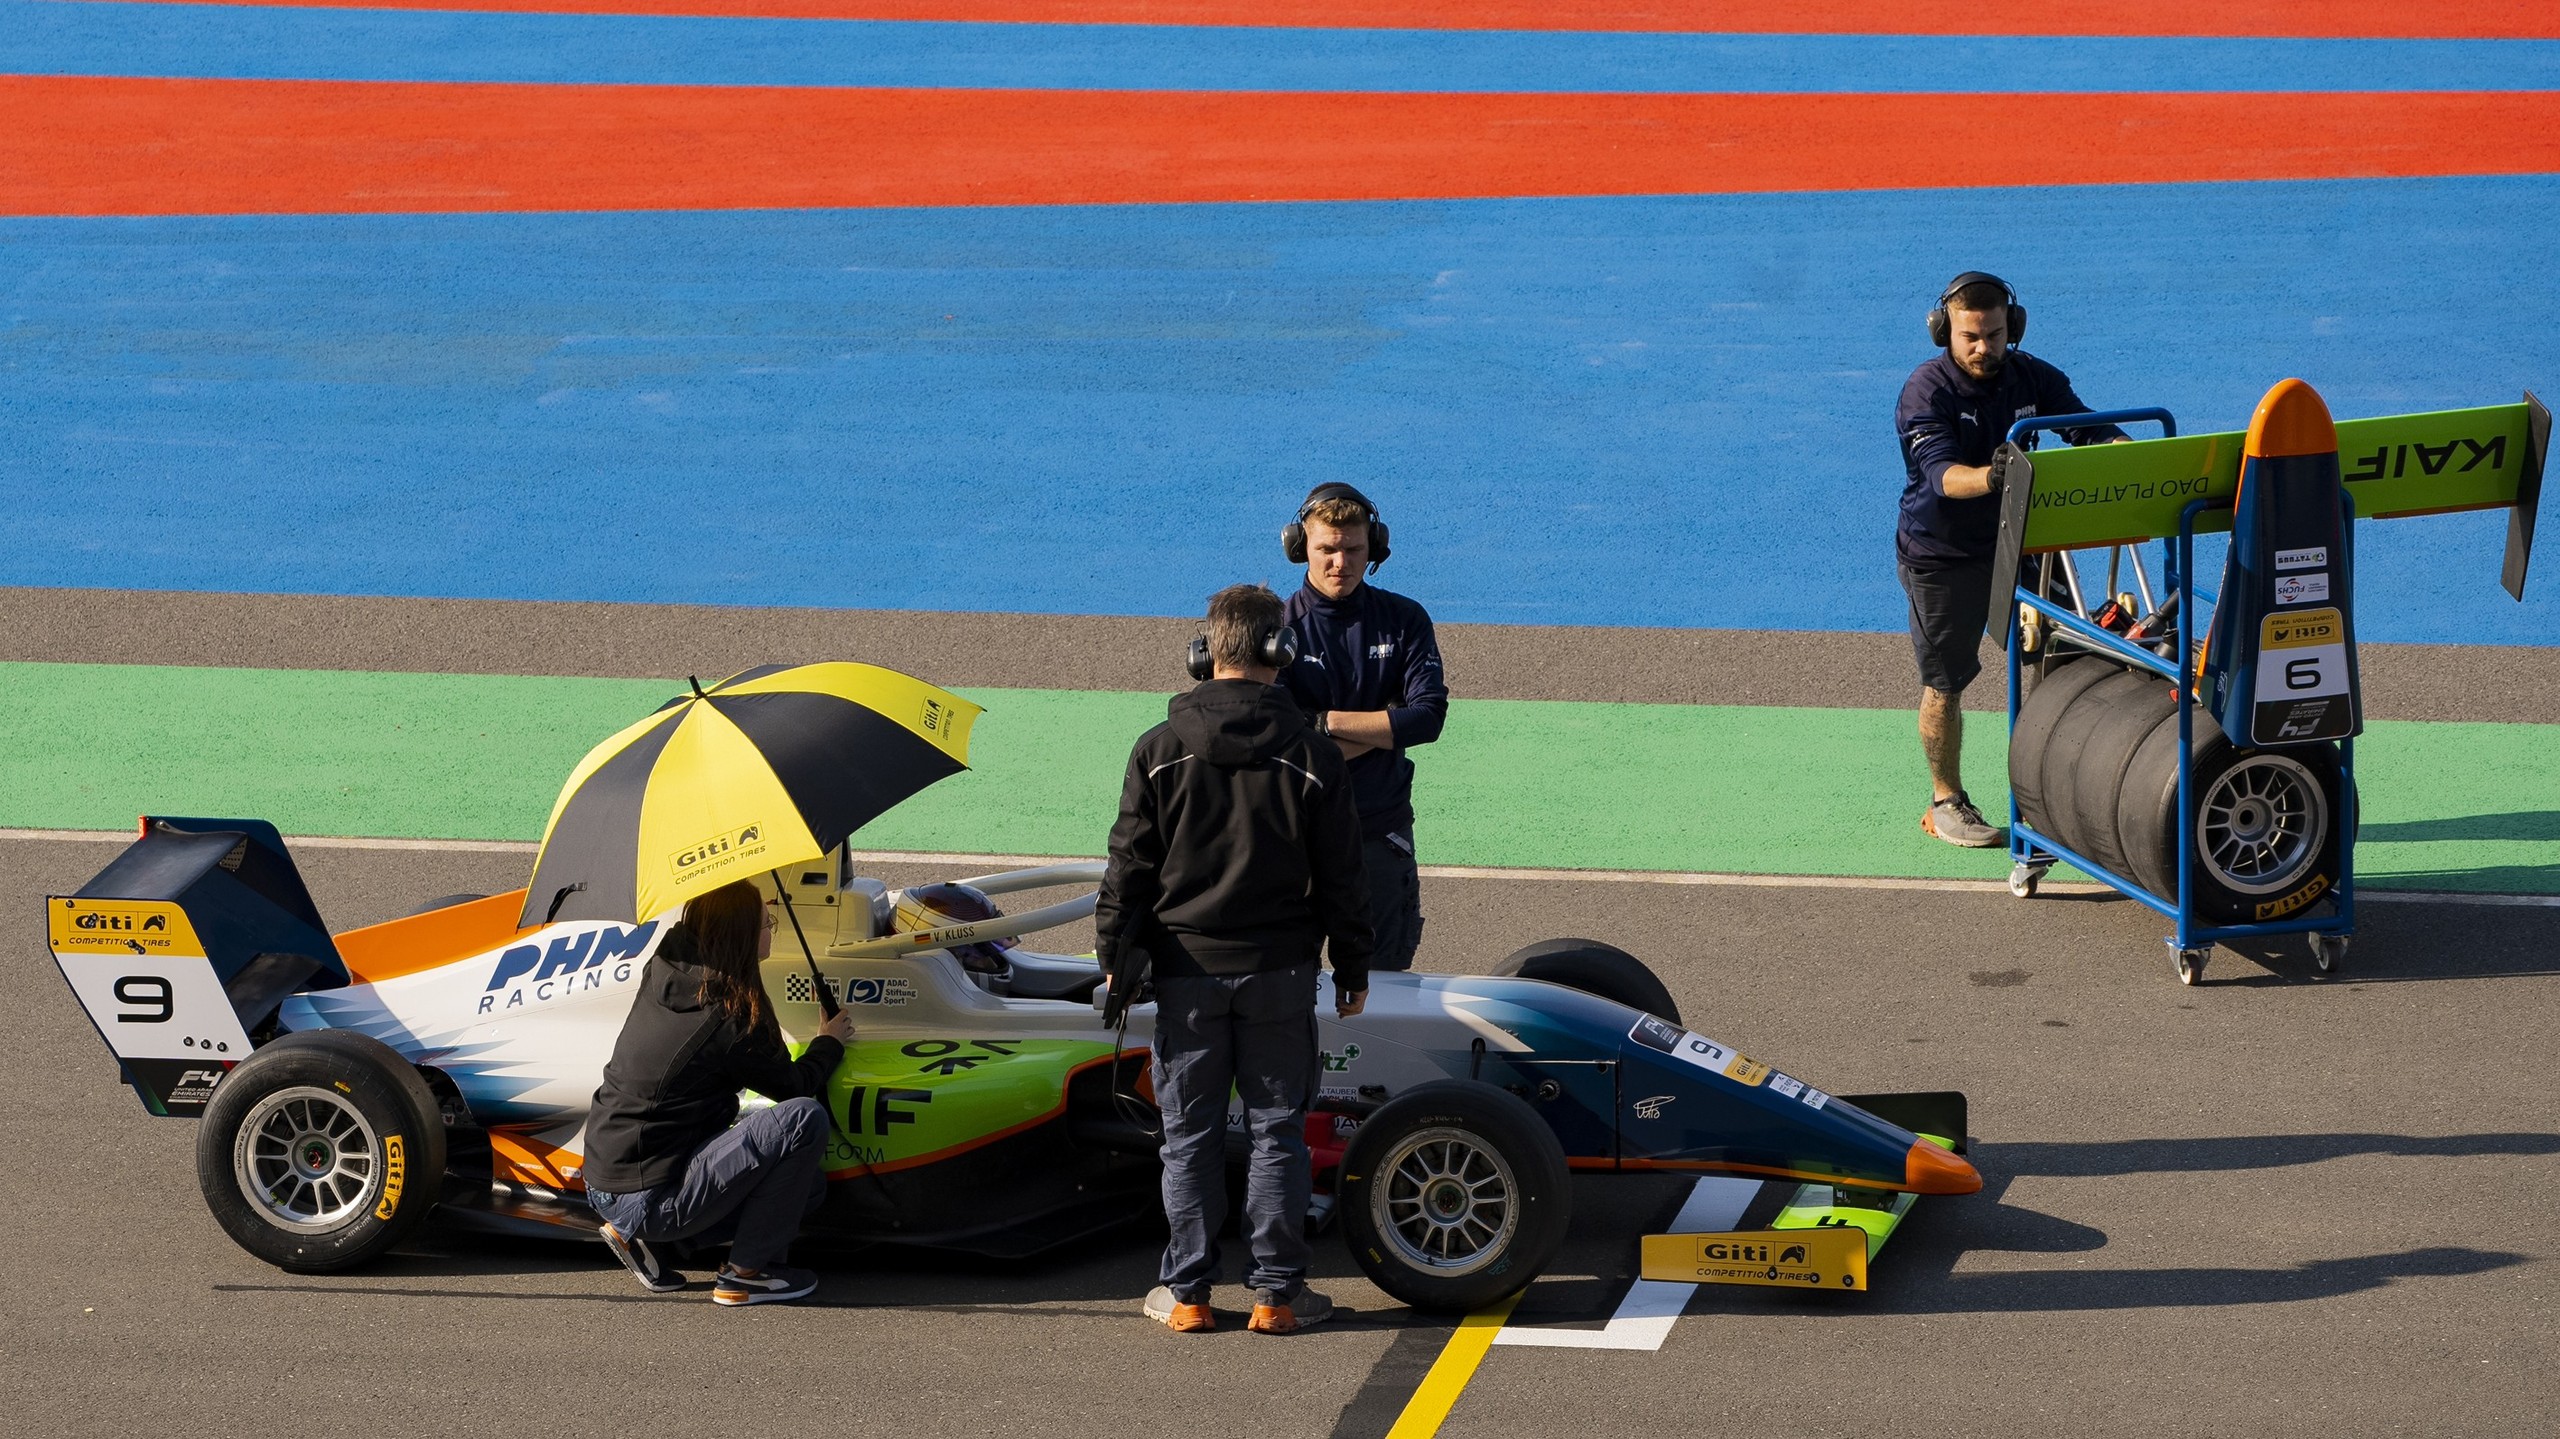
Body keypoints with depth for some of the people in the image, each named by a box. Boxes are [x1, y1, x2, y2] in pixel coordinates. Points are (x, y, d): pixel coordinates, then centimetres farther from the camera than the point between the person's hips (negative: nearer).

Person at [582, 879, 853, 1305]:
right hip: (651, 1201, -9)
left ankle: (634, 1234, 13)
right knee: (804, 1119, -18)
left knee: (807, 1185, 16)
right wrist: (829, 1042, 17)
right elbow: (793, 1086, -2)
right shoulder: (730, 1017, -18)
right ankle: (744, 1273, -6)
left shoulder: (663, 973, 3)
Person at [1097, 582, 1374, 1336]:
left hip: (1186, 968, 0)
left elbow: (1130, 869, -2)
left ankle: (1188, 1292, 9)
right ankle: (1277, 1292, 7)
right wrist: (1352, 967, 12)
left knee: (1190, 1133, 7)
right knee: (1277, 1130, 7)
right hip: (1280, 970, 0)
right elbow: (1339, 877, 1)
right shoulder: (1312, 756, -4)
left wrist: (1116, 959, 8)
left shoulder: (1159, 750, -5)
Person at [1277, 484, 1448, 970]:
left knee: (1386, 974, 10)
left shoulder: (1405, 620, 1)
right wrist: (1385, 727, -14)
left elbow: (1429, 719, -11)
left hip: (1382, 834, 2)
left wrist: (1326, 722, -14)